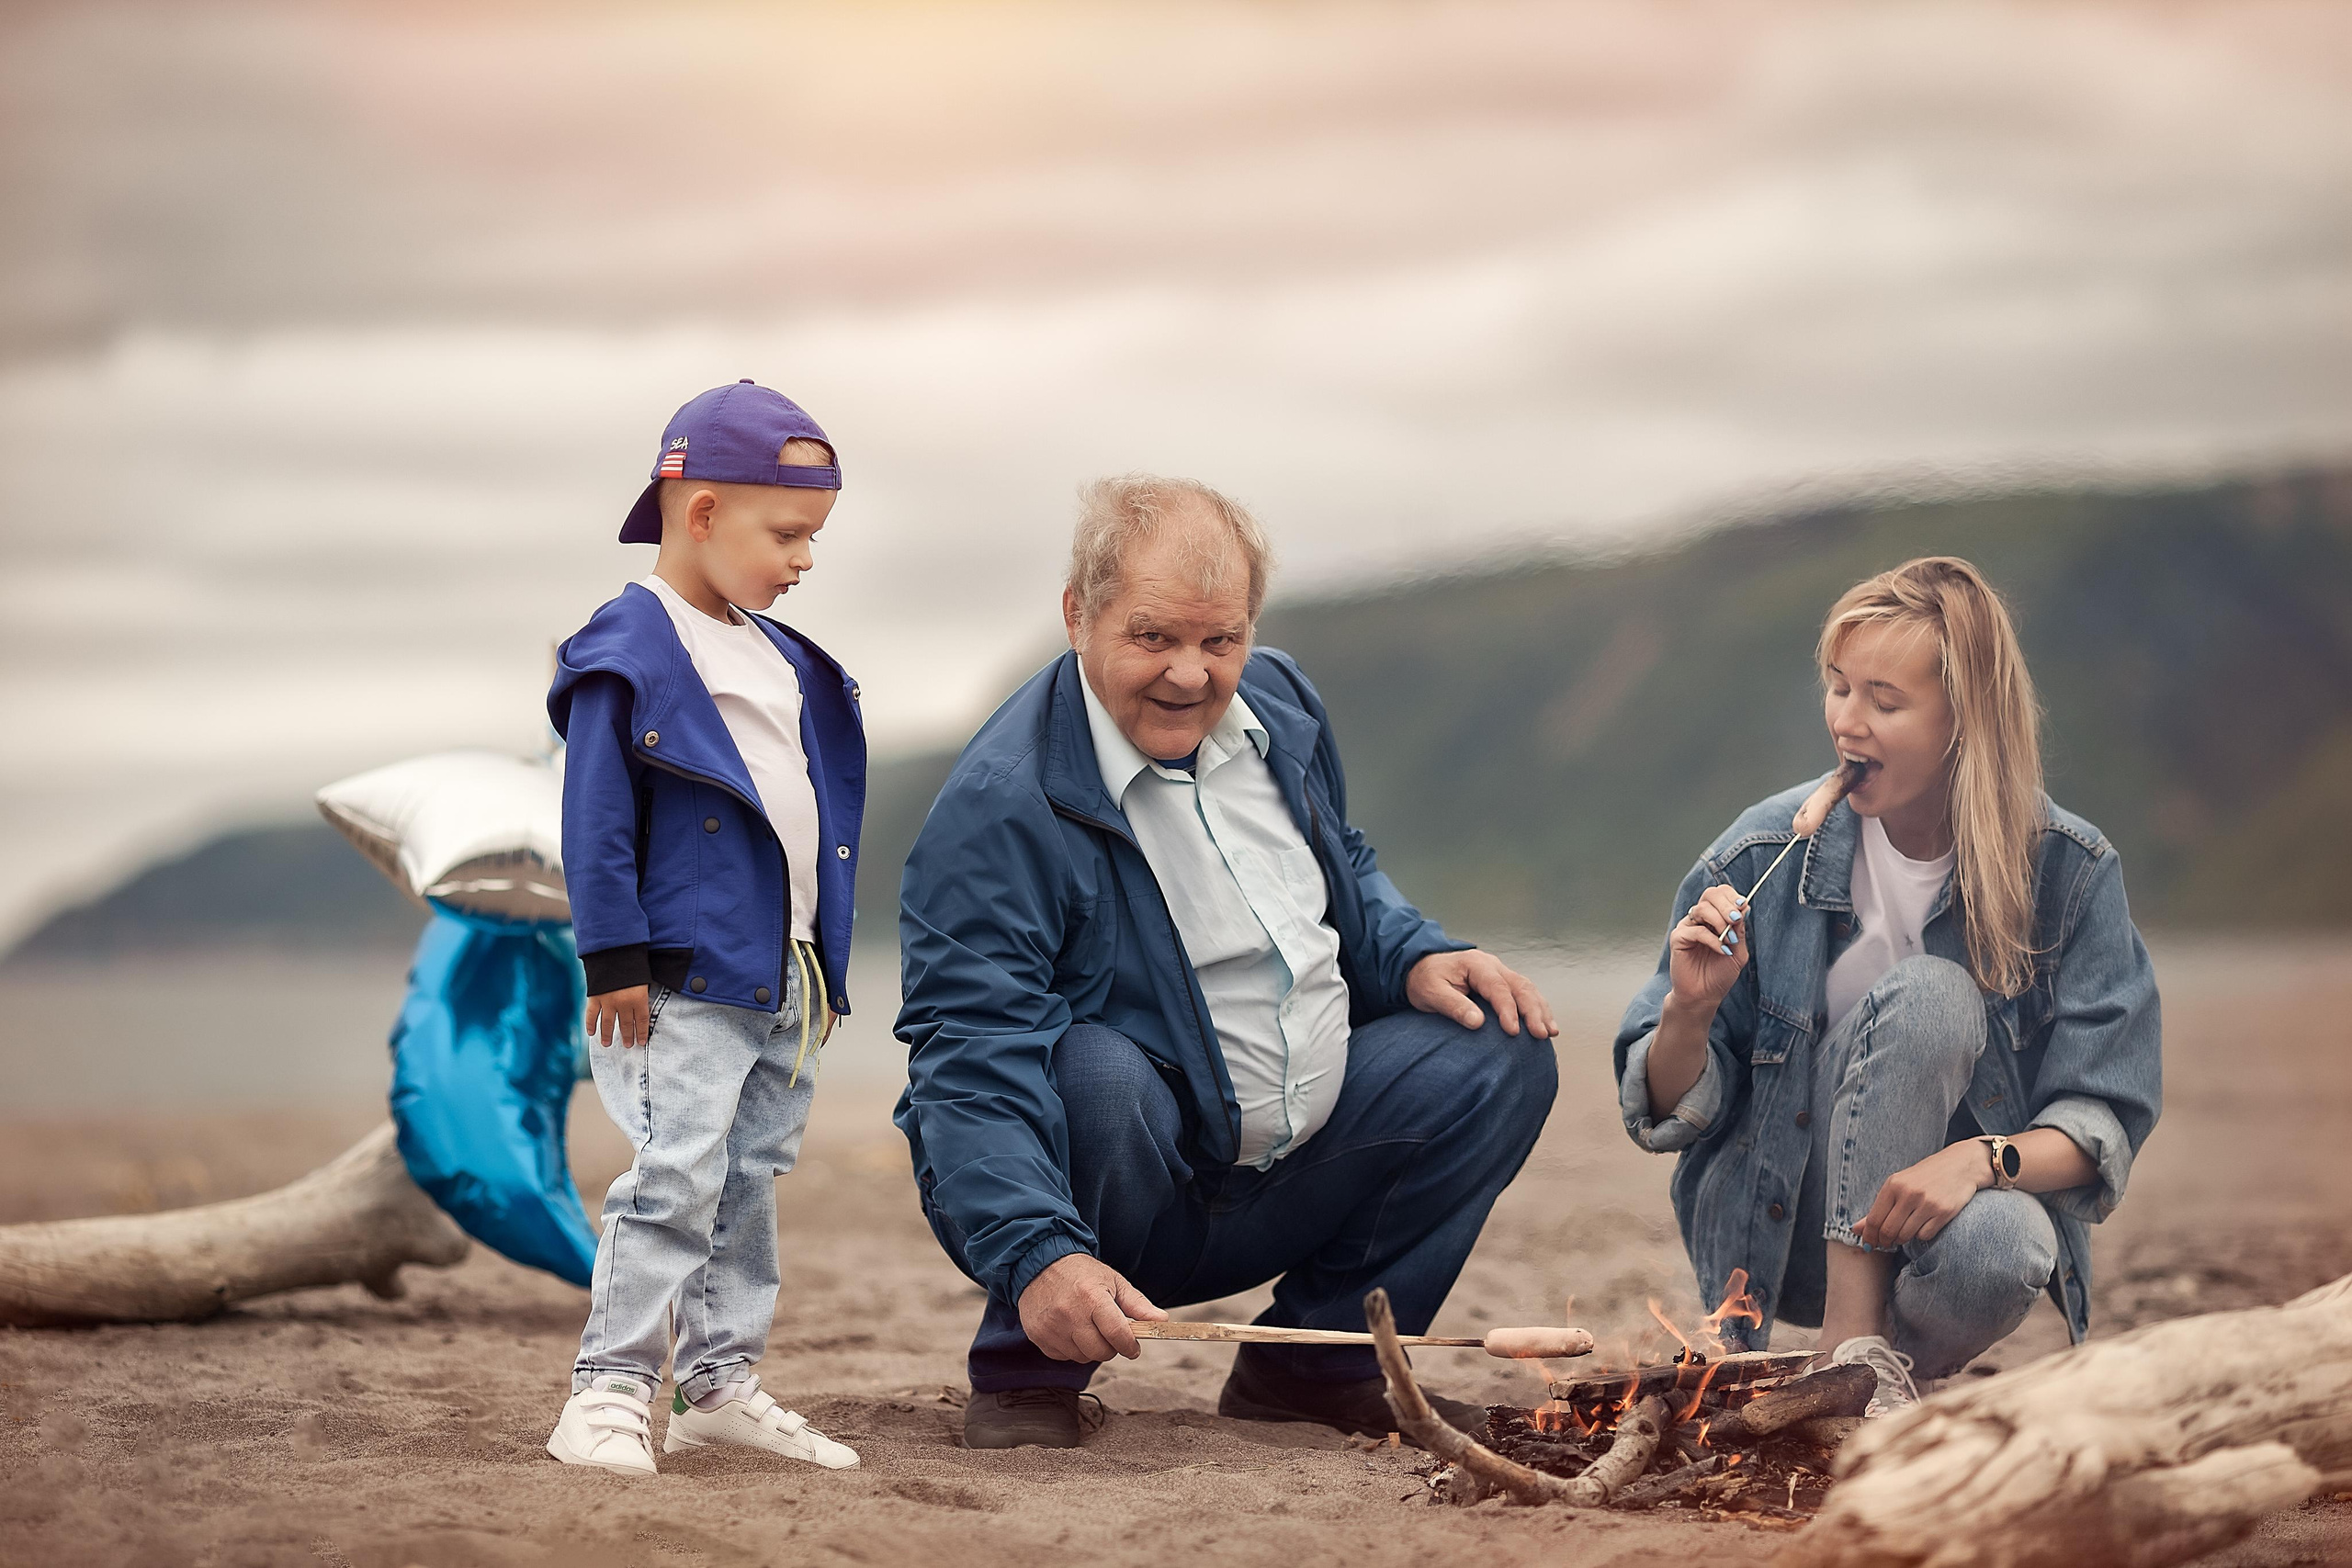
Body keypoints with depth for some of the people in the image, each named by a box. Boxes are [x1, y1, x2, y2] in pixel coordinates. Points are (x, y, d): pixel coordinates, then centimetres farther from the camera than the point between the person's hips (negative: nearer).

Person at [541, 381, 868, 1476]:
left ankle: (721, 1384, 19)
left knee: (752, 1182, 12)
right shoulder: (630, 652, -10)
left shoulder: (784, 660, 16)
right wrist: (615, 962, -15)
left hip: (784, 977, 8)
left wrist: (825, 963, 20)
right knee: (678, 1179, -13)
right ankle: (609, 1390, -9)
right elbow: (596, 819, -12)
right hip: (681, 984, -8)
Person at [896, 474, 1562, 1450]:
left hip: (1279, 1190, 7)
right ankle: (1026, 1373, -11)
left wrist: (1414, 958, 1)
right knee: (1094, 1067, -38)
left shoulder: (1278, 706, 4)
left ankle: (1315, 1361, 9)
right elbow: (968, 1058, -29)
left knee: (1504, 1052, -2)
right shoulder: (1000, 804, -22)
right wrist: (1037, 1256, -43)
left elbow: (1344, 875, 24)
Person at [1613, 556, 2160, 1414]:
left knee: (2003, 1249, -38)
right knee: (1929, 993, -27)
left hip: (1943, 1210, 0)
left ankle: (1900, 1355, -3)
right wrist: (1690, 1010, -23)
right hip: (1784, 1227, 0)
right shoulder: (1764, 854, -7)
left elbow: (2105, 1121, -10)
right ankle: (1855, 1340, -23)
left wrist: (1981, 1159, -30)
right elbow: (1668, 1114, -1)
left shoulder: (2071, 872, -7)